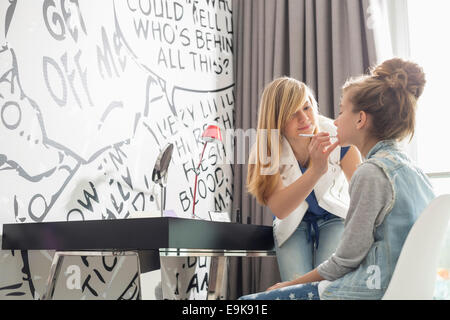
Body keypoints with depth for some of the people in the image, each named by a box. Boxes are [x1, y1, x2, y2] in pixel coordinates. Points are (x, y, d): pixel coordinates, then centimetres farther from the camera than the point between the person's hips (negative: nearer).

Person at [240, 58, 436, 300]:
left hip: (370, 291, -10)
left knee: (247, 305, -4)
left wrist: (290, 284, 1)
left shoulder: (371, 173, -15)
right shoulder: (413, 170, 13)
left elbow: (345, 261, -14)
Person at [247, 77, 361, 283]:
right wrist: (316, 170, -46)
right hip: (293, 225, 1)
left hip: (335, 217, 0)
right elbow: (279, 209, -32)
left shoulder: (335, 135, -21)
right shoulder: (267, 151, -20)